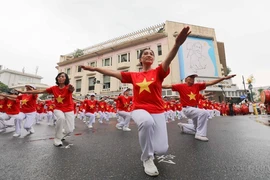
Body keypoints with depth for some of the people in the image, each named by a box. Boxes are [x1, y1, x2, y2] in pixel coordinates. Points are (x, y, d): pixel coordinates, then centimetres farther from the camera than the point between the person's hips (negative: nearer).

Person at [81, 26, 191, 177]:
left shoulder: (158, 72, 2)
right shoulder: (134, 76, 7)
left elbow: (168, 60, -18)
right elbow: (113, 73, 10)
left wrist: (177, 44, -37)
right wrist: (95, 68, 11)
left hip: (158, 112, 1)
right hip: (139, 110, 0)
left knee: (162, 149, -10)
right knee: (147, 122, -37)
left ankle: (150, 147, 32)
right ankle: (147, 159, -6)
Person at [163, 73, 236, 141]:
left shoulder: (197, 86, 2)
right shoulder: (181, 86, -10)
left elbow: (210, 83, -1)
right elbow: (168, 86, -14)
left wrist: (224, 78, -8)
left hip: (195, 108, 7)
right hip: (187, 109, -7)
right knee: (204, 112, -30)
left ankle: (183, 126, 40)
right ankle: (200, 134, -18)